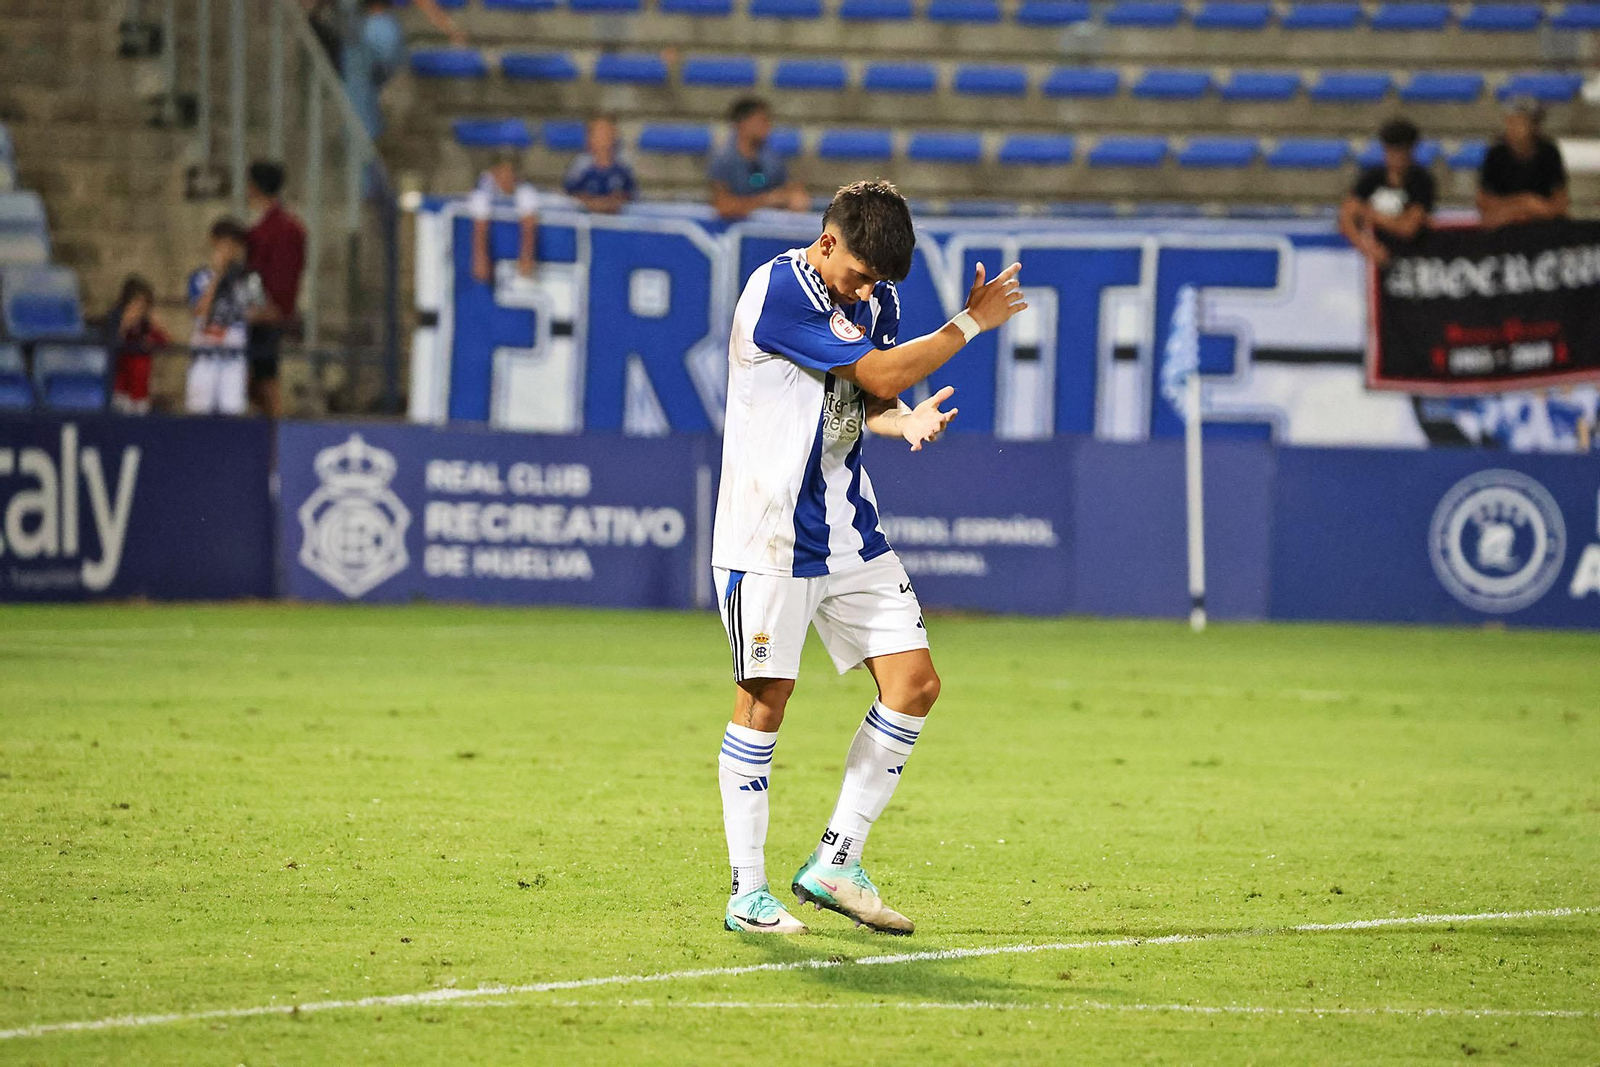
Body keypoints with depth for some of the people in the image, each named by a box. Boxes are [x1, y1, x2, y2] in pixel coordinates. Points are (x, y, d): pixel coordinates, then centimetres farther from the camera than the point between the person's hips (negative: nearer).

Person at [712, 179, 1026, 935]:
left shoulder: (876, 297, 8)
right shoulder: (779, 292, -17)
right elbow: (879, 373, -17)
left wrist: (907, 419, -10)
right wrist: (971, 323, -10)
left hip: (848, 529, 8)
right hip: (770, 532, -8)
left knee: (914, 684, 1)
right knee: (765, 698, -5)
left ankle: (835, 863, 11)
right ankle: (747, 893, 4)